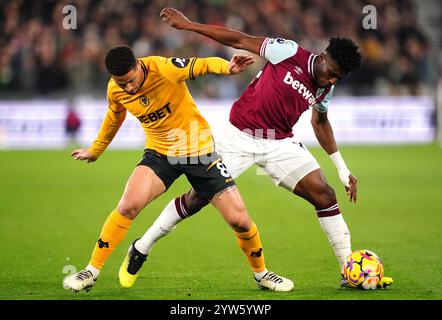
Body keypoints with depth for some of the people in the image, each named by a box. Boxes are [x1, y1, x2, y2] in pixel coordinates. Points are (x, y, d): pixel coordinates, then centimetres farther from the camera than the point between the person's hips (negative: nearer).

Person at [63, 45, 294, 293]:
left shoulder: (165, 68, -23)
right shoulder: (115, 91, -7)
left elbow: (204, 65, -21)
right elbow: (114, 119, 13)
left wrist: (228, 67, -45)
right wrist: (94, 151, 28)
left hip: (200, 150, -2)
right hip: (160, 152, 2)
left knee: (239, 219, -5)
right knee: (128, 206, -23)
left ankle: (261, 273, 22)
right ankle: (92, 272, -9)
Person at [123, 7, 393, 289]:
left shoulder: (325, 89, 2)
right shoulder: (289, 53, -15)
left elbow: (320, 122, 22)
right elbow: (239, 41, -10)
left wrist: (342, 168, 20)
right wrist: (188, 25, -11)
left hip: (280, 144, 4)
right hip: (240, 137, -4)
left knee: (325, 195, -10)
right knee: (199, 197, -4)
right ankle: (142, 247, 14)